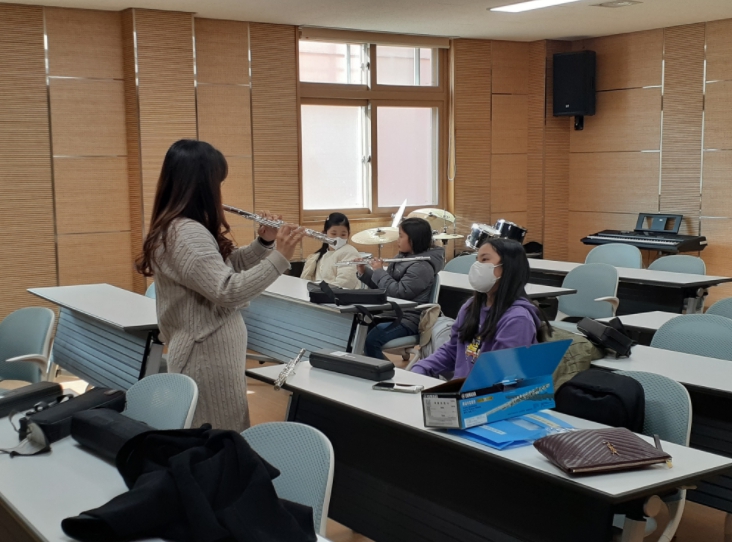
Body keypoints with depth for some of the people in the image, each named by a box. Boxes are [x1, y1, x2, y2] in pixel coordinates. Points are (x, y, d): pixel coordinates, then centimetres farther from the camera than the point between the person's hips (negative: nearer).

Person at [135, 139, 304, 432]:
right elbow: (228, 291, -31)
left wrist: (263, 243, 3)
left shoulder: (184, 228, 11)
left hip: (207, 353, 10)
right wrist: (278, 257, -27)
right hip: (209, 358, -10)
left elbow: (228, 267, 18)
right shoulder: (187, 233, -22)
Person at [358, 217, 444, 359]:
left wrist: (379, 271, -13)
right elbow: (381, 286, 18)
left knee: (371, 340, -29)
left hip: (408, 320, -9)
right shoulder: (401, 258, 11)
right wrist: (363, 271, 4)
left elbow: (398, 293, -24)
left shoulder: (422, 267, -17)